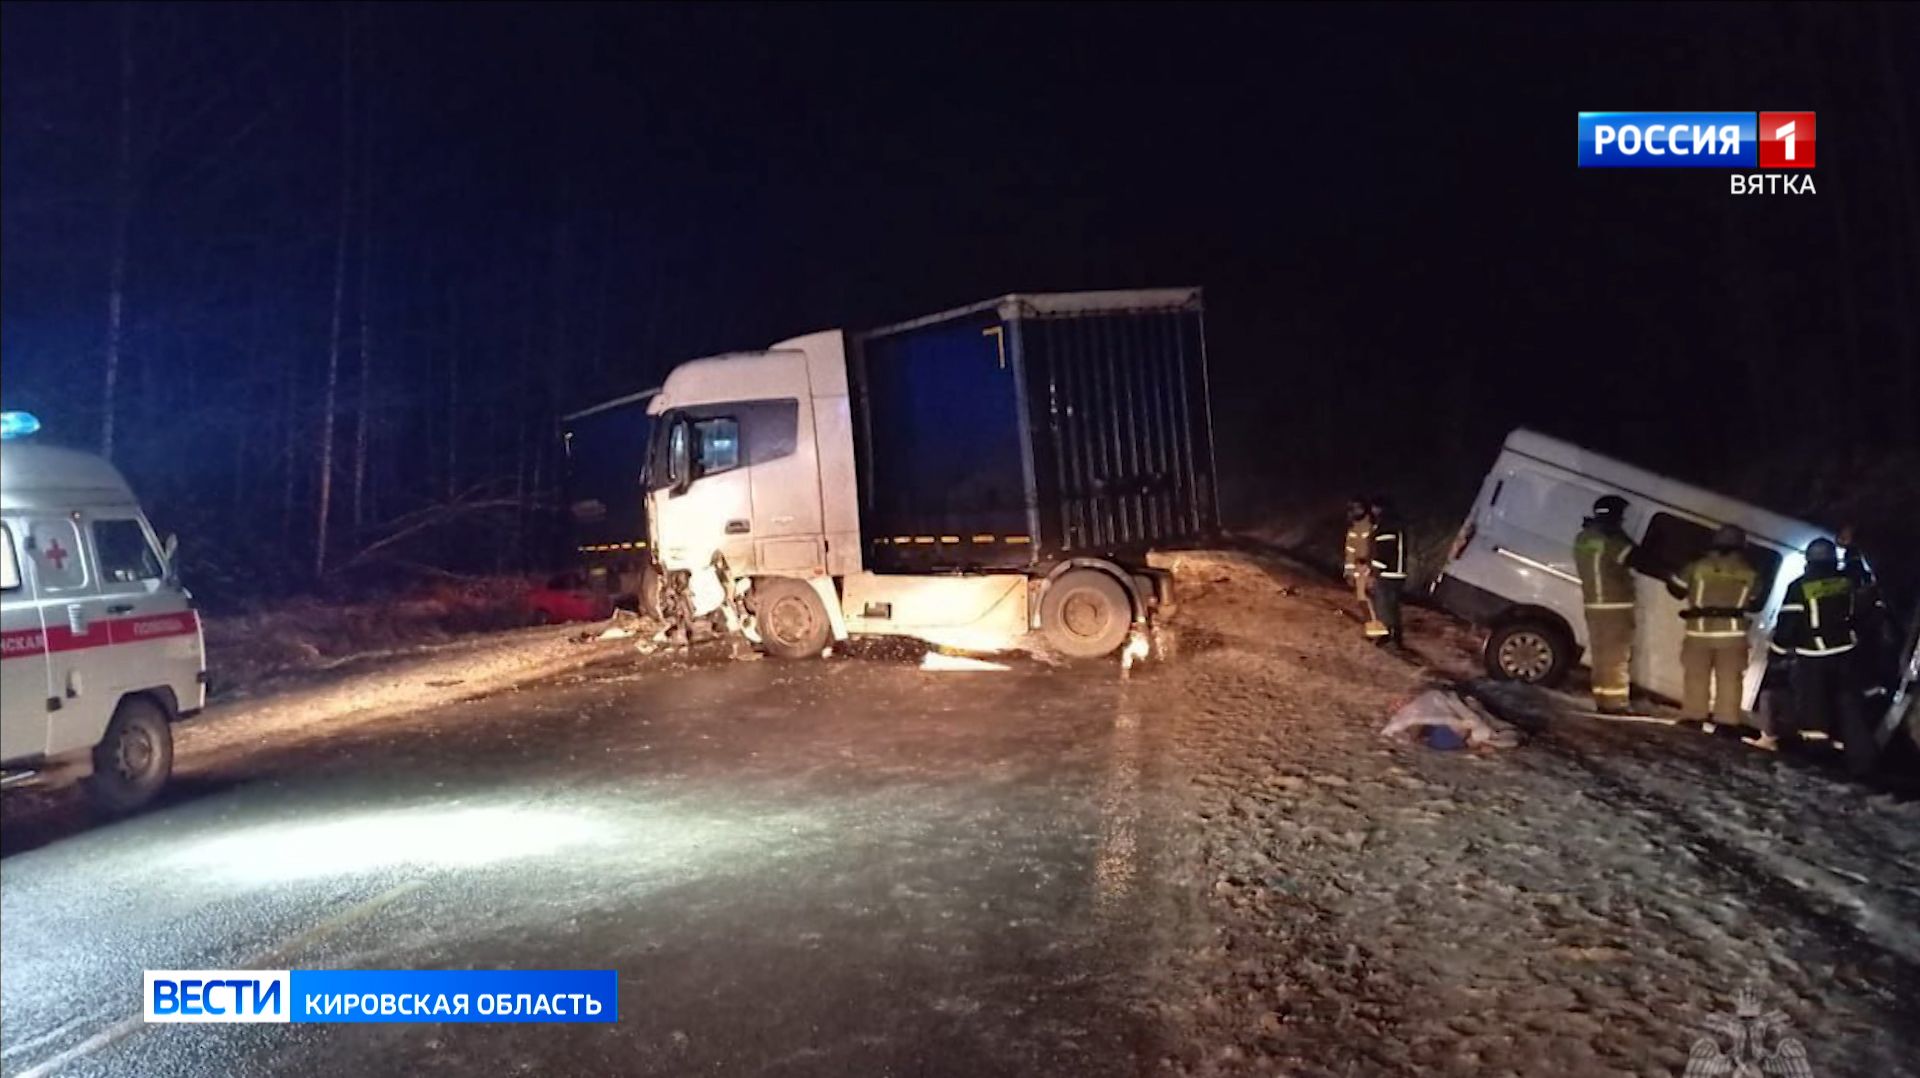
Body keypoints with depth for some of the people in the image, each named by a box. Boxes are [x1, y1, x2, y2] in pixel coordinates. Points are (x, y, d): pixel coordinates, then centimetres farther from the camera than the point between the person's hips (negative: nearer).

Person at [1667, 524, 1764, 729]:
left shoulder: (1698, 566, -1)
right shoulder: (1750, 573, 5)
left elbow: (1677, 590, 8)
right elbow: (1757, 603, 15)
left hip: (1699, 632, -1)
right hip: (1732, 634, 1)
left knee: (1696, 677, 6)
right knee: (1730, 679, 5)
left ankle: (1693, 718, 6)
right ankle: (1726, 721, 3)